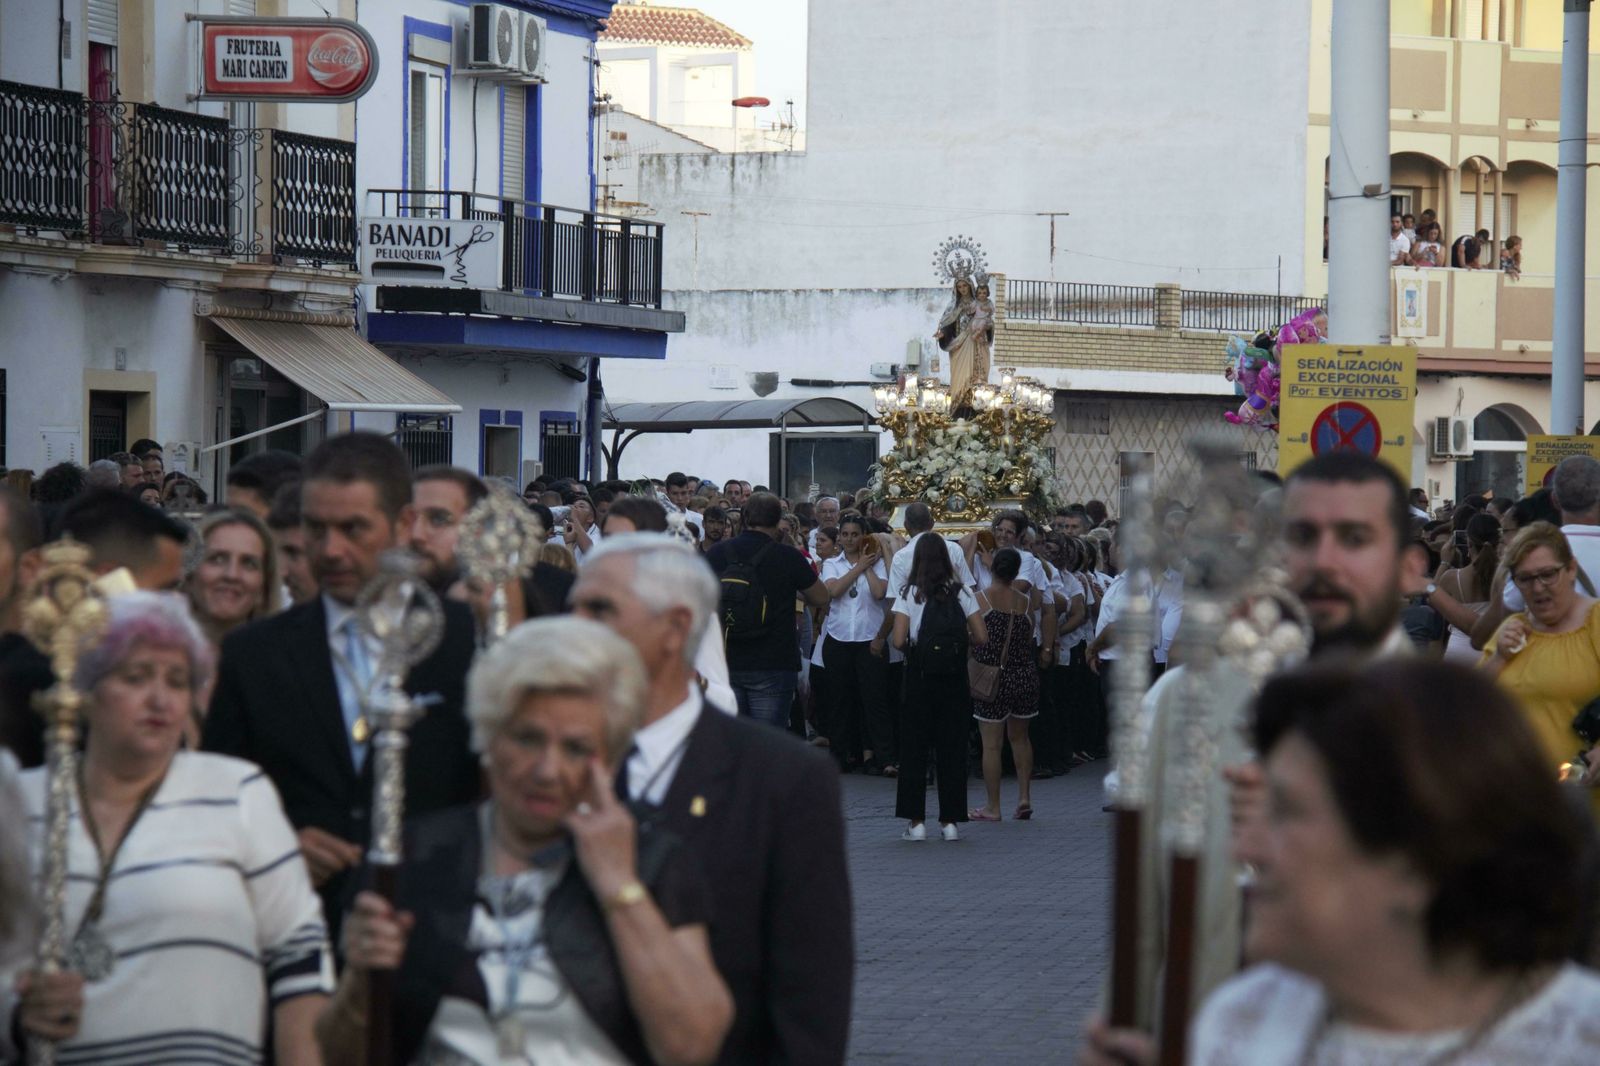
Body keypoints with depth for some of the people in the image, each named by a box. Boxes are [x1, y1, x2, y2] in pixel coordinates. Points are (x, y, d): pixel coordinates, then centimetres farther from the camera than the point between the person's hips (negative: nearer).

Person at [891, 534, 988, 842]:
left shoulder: (908, 594, -4)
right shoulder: (962, 593, 2)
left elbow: (899, 640, -12)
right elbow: (981, 637, -1)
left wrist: (912, 646, 10)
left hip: (920, 676, -2)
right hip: (955, 678, 2)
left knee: (914, 747, 5)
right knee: (952, 747, 7)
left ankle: (916, 821, 2)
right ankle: (950, 820, 7)